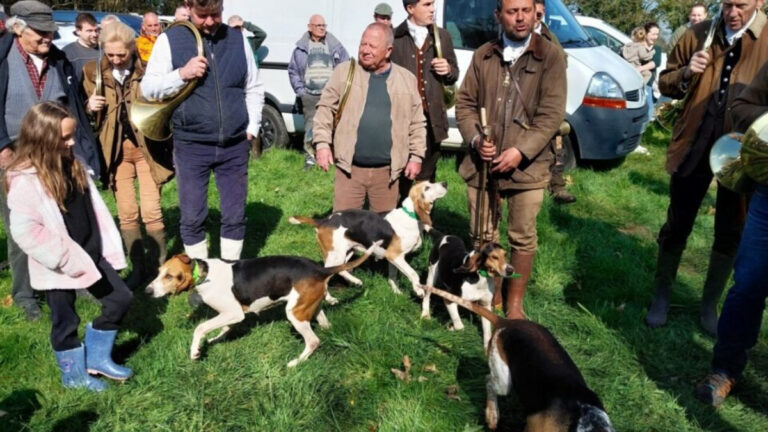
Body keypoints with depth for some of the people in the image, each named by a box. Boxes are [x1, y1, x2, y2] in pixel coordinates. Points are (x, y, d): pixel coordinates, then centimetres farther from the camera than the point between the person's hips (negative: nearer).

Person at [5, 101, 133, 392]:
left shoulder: (73, 165, 4)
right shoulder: (26, 180, -20)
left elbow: (94, 209, 9)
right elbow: (25, 231, -25)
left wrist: (109, 246, 5)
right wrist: (67, 258, -22)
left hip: (90, 253, 7)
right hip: (59, 265, -7)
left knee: (120, 298, 11)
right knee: (65, 321, 10)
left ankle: (97, 357, 28)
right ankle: (73, 374, 31)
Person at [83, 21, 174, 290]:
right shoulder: (93, 72, 3)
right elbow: (87, 111, 13)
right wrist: (91, 107, -9)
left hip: (147, 148, -3)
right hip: (116, 150, 3)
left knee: (151, 211, -3)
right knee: (126, 214, 7)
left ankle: (159, 267, 13)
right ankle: (138, 268, 20)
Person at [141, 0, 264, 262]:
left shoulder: (238, 39, 7)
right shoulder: (170, 40, -1)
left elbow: (254, 89, 13)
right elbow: (148, 88, -1)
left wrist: (251, 129, 3)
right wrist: (181, 74, -17)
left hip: (234, 145, 2)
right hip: (191, 145, -2)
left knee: (235, 215, 8)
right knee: (192, 217, 5)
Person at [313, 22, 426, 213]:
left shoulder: (407, 79, 6)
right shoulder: (344, 72, 2)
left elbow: (417, 123, 9)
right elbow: (325, 108, 2)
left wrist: (416, 156, 4)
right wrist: (323, 143, -8)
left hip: (386, 171, 1)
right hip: (349, 168, -1)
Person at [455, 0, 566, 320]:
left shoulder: (550, 56, -3)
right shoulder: (483, 55, 7)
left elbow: (551, 113, -9)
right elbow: (465, 103, 9)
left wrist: (521, 151, -17)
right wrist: (474, 139, -8)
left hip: (527, 165, -2)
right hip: (481, 162, 3)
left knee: (523, 238, 6)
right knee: (481, 236, 12)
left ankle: (515, 303, 23)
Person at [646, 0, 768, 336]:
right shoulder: (698, 34, 2)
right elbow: (665, 83, 9)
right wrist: (686, 74, -13)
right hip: (694, 147, 1)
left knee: (729, 234, 9)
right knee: (677, 226, 7)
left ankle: (709, 305, 27)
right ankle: (661, 296, 25)